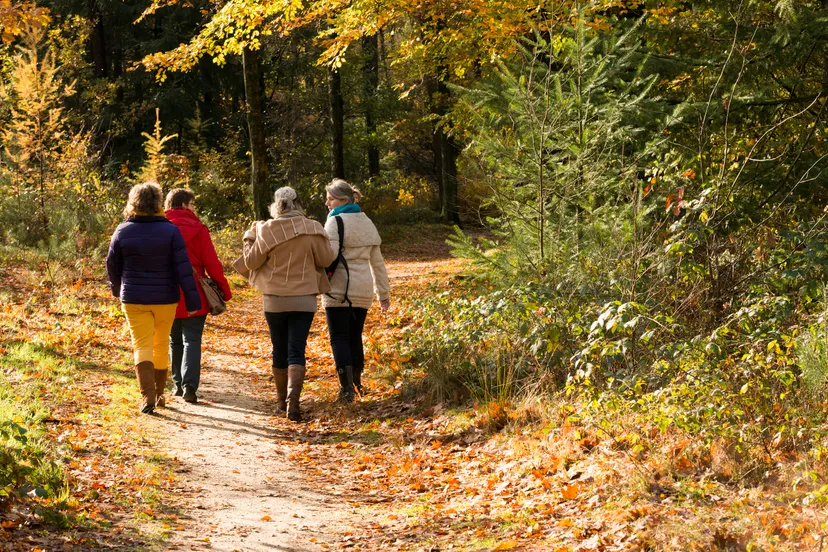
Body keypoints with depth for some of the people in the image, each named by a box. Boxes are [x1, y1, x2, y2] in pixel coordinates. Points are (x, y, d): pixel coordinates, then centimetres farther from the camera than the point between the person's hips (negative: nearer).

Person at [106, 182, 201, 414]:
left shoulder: (123, 231, -4)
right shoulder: (170, 231, -9)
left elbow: (113, 266, 7)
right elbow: (183, 268, -12)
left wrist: (116, 289, 27)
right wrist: (192, 300, -8)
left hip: (134, 299, 0)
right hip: (165, 299, 0)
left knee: (142, 346, 0)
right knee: (161, 345, 17)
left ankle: (147, 396, -18)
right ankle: (159, 394, 28)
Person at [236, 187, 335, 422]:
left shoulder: (267, 230, -9)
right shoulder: (312, 229, -8)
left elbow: (251, 262, -1)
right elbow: (325, 259, -1)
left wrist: (250, 237, 14)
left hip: (274, 299, 1)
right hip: (304, 299, -1)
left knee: (280, 350, 16)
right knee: (296, 352, -2)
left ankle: (282, 400, 29)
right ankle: (293, 401, -20)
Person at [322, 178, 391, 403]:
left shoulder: (335, 222, -10)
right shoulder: (367, 222, 13)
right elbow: (377, 261, 17)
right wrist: (384, 292, 22)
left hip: (339, 290, -6)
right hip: (363, 290, 6)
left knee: (339, 338, -3)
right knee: (355, 337, 16)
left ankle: (347, 388, -11)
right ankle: (357, 383, 20)